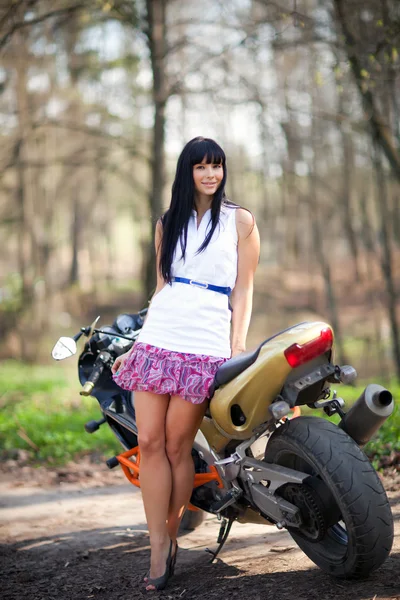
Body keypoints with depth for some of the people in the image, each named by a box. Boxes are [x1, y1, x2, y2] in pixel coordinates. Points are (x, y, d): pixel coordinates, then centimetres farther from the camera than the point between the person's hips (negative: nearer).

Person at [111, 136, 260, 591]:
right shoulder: (168, 223, 18)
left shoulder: (240, 221, 9)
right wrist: (137, 343, 15)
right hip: (158, 338, 3)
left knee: (177, 446, -7)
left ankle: (170, 538, 9)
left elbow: (243, 289, 5)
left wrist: (239, 343, -6)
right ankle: (158, 551, -2)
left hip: (206, 344, -3)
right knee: (149, 442, -6)